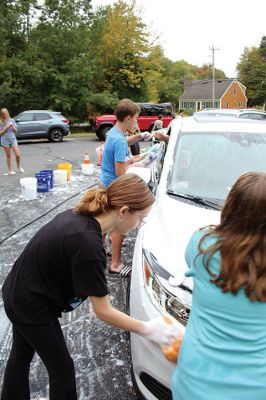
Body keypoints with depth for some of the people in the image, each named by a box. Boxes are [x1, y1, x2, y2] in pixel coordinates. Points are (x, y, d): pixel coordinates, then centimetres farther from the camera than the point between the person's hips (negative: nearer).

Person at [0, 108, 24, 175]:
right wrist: (6, 128, -19)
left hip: (13, 139, 2)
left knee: (18, 155, -3)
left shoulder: (11, 120, 3)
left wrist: (12, 126, -13)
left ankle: (19, 167, 20)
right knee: (8, 156, 5)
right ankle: (10, 170, 16)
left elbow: (15, 130, 7)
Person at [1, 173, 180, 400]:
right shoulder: (88, 245, -33)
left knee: (21, 355, 28)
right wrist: (147, 329, -13)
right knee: (62, 370, 11)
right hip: (32, 308, -8)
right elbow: (103, 312, -23)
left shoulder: (78, 216, -9)